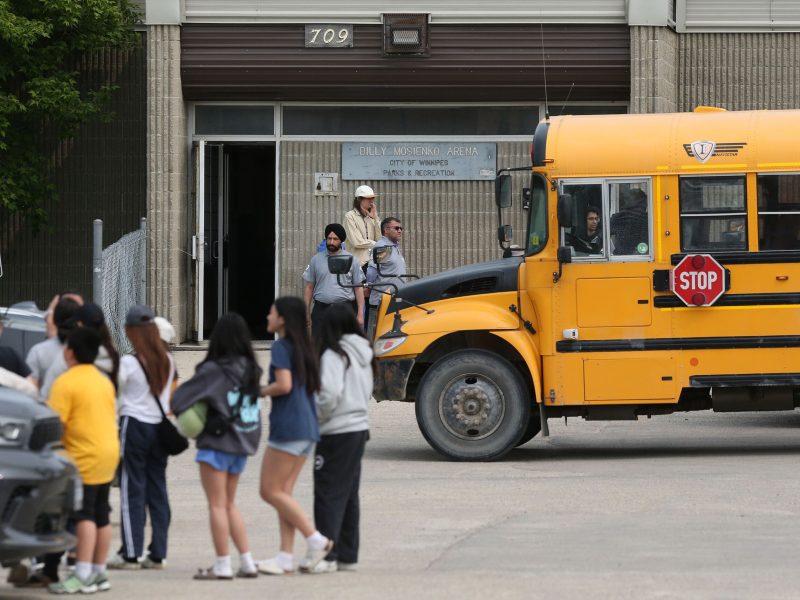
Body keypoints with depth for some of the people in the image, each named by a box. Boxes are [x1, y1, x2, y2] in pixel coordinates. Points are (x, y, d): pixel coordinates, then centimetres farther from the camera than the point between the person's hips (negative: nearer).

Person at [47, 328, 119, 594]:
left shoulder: (66, 382, -13)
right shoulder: (104, 380, 14)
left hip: (85, 456, -8)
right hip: (109, 452, 8)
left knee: (84, 515, -11)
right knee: (101, 515, 11)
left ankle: (83, 575, -15)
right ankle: (99, 573, 16)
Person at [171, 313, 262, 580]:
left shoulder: (214, 370, -15)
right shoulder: (251, 369, 4)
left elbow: (181, 397, -13)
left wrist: (177, 410, 7)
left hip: (217, 443, -7)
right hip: (243, 443, 7)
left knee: (217, 505, 0)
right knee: (229, 505, 17)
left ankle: (223, 565, -1)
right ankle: (247, 562, 13)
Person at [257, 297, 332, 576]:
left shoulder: (281, 346, -10)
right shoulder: (304, 348, 16)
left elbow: (284, 385, -21)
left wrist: (259, 392, -5)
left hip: (287, 427, -9)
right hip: (308, 428, 9)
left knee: (270, 491, -2)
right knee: (283, 492, 9)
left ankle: (316, 539, -8)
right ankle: (286, 558, 4)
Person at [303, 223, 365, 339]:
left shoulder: (351, 260, 5)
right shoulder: (316, 260, 9)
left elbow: (359, 288, 5)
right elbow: (309, 287, 11)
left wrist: (360, 314, -3)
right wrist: (306, 312, 6)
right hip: (321, 309, 1)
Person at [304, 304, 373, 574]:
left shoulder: (334, 355, -14)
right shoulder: (362, 354, 10)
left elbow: (330, 393, -24)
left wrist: (316, 417, -8)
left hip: (336, 433, -8)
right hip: (359, 428, 8)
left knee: (329, 494, -4)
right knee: (349, 495, 13)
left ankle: (326, 555, -6)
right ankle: (348, 555, 16)